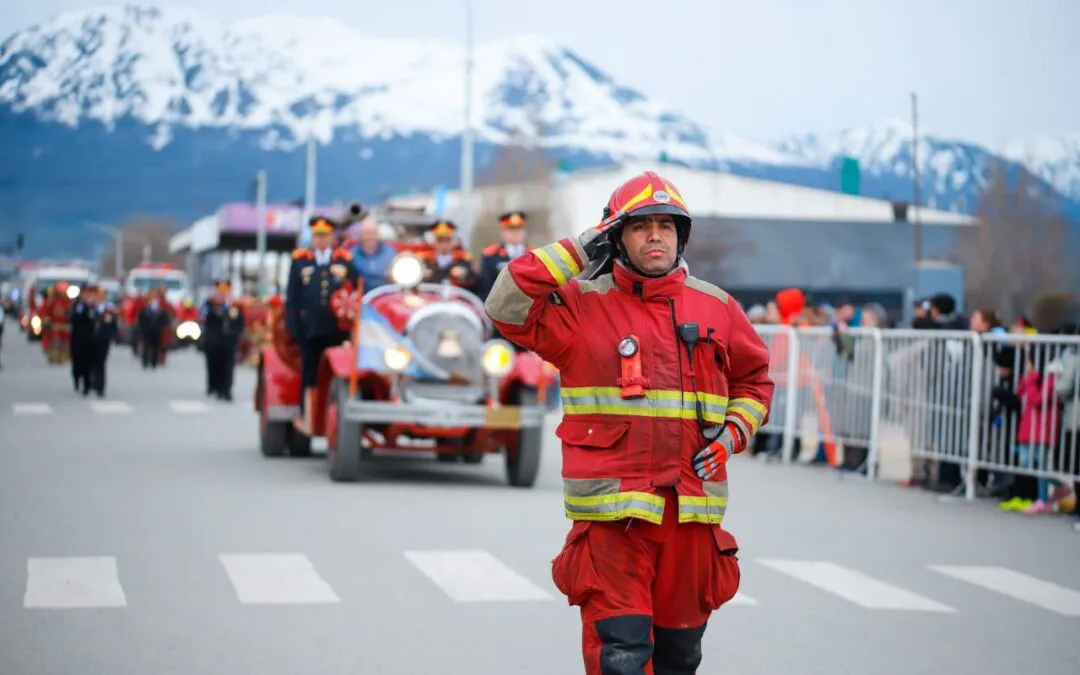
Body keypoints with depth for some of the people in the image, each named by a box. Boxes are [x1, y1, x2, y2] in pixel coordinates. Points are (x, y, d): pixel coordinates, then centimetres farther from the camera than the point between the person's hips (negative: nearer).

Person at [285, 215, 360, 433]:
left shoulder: (346, 259, 10)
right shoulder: (300, 259, 10)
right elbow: (292, 296, 8)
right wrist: (293, 325, 1)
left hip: (338, 331, 0)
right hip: (310, 330, 0)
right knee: (309, 375, 2)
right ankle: (306, 419, 7)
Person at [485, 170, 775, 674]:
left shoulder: (716, 307, 11)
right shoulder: (583, 304, 0)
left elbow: (754, 377, 23)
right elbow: (508, 307, -13)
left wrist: (734, 433, 5)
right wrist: (577, 253, -10)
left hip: (692, 512, 4)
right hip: (612, 513, -4)